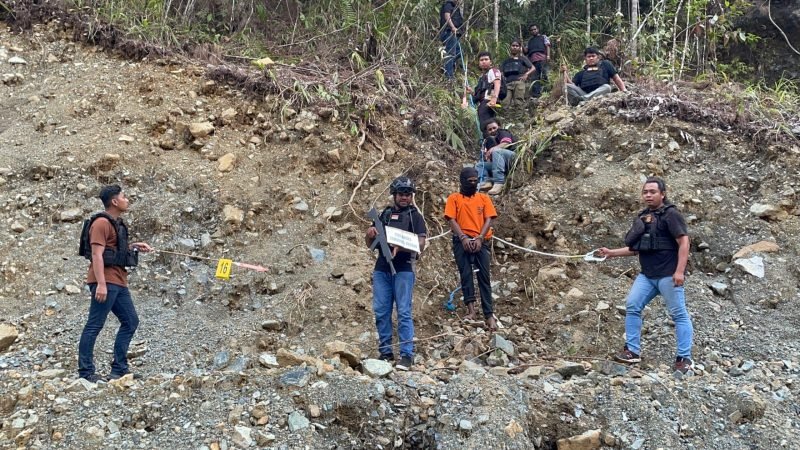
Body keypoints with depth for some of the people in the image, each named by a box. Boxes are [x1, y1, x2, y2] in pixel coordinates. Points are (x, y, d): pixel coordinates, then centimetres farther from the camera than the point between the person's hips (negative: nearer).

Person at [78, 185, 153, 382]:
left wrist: (134, 246, 13)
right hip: (106, 282, -10)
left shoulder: (117, 223, 18)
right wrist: (101, 284, -26)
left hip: (119, 282, 10)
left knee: (130, 322, 12)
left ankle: (119, 369, 17)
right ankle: (86, 371, -3)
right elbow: (97, 254, -18)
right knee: (94, 325, -6)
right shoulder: (102, 223, -11)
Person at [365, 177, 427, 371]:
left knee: (404, 312, -7)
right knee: (381, 312, 3)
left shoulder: (415, 216, 6)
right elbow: (370, 244, 20)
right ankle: (385, 352, 12)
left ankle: (407, 355, -5)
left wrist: (400, 247, -22)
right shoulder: (385, 214, 17)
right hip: (382, 268, 4)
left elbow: (420, 244, -5)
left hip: (403, 269, -4)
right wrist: (370, 235, -3)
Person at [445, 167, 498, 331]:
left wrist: (479, 238, -10)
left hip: (480, 241, 1)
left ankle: (489, 315, -4)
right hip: (462, 241, -1)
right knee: (465, 273, -10)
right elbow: (451, 220, -1)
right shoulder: (454, 198, 8)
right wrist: (463, 238, -15)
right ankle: (471, 309, -15)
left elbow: (488, 220, 5)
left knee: (484, 277, -2)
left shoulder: (484, 198, 14)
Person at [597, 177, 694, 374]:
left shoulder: (670, 214, -6)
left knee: (679, 314, -3)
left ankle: (684, 358, 1)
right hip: (647, 275, 8)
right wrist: (611, 253, 15)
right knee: (632, 306, -1)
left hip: (668, 275, -8)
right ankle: (632, 351, 6)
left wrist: (679, 271, -22)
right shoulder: (642, 217, 16)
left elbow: (684, 242, -14)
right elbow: (636, 248, 23)